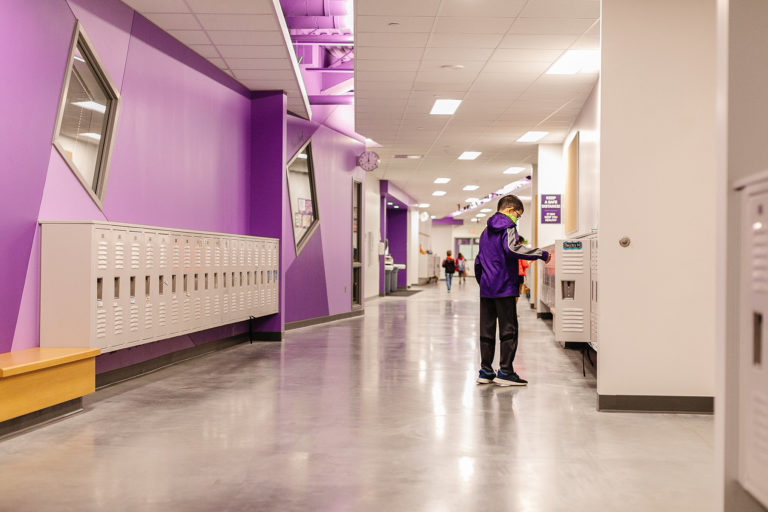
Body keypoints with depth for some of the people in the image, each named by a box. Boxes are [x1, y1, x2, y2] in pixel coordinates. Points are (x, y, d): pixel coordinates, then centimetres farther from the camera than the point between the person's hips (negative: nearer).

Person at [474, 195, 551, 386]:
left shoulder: (486, 231, 20)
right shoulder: (508, 227, -6)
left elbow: (478, 261, 23)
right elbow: (512, 249, -25)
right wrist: (541, 254, -21)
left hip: (486, 289, 8)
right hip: (504, 287, -8)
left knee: (487, 330, 8)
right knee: (508, 330, -3)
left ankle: (485, 371, 11)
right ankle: (505, 372, -4)